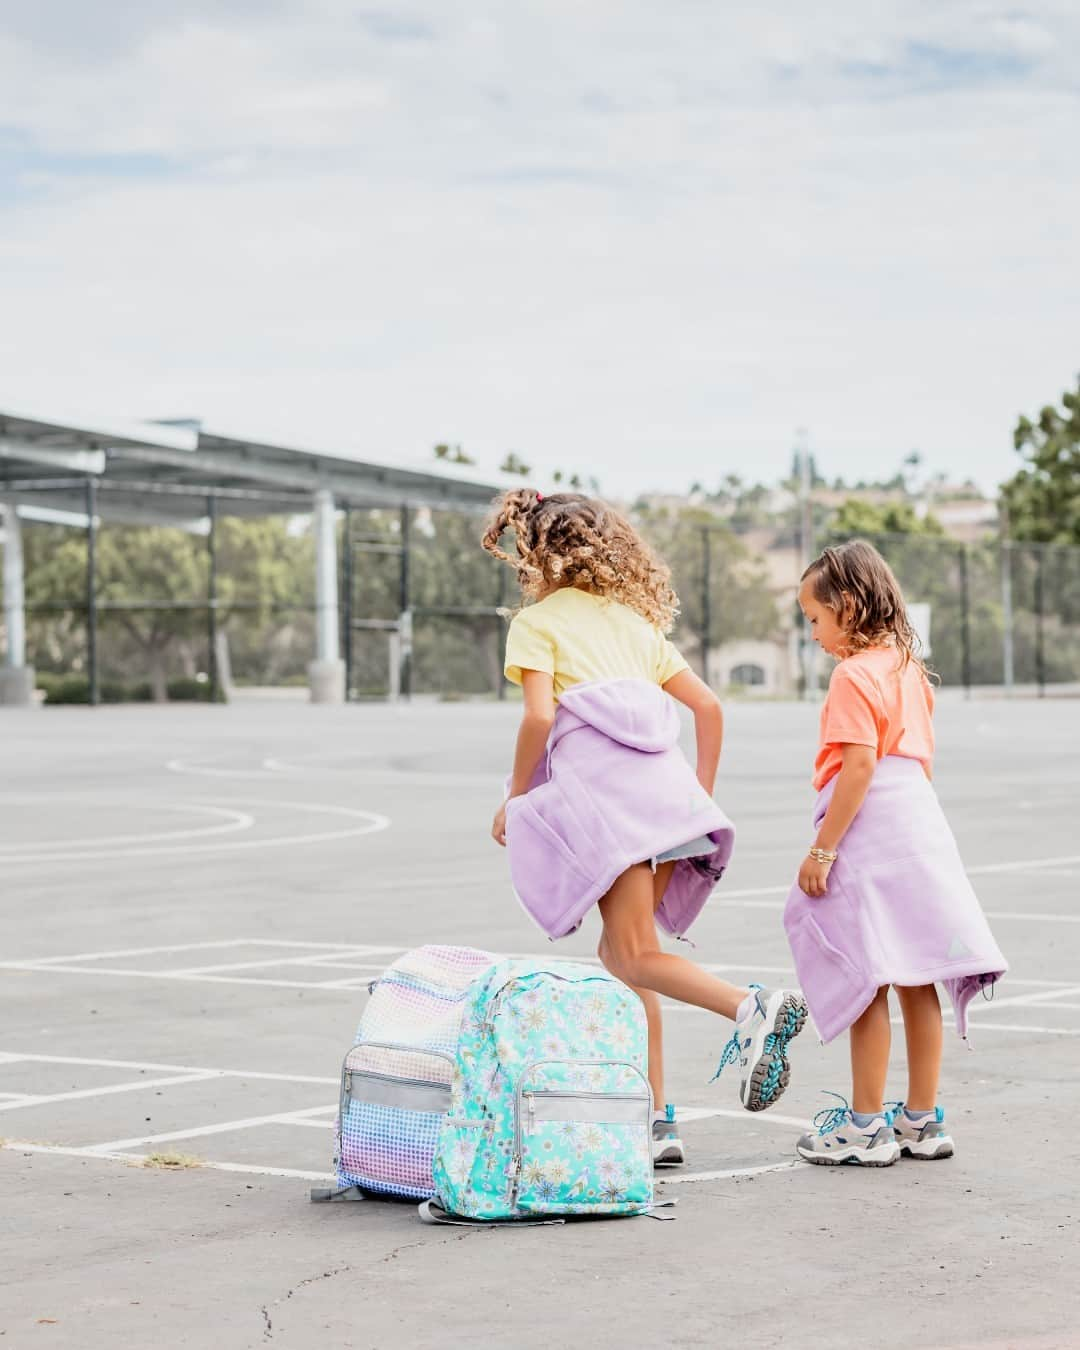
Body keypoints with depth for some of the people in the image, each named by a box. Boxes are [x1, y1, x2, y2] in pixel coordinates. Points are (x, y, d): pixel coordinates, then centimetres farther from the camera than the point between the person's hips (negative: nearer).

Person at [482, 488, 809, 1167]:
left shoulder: (536, 623, 8)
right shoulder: (634, 620, 25)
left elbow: (539, 716, -8)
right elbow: (709, 706, 20)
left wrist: (515, 799, 3)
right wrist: (702, 794, 24)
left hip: (597, 784, -7)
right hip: (664, 782, 7)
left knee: (635, 957, -9)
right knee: (622, 953, 12)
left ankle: (753, 1008, -34)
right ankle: (654, 1117, 6)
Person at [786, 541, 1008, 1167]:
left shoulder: (854, 674, -13)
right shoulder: (907, 666, 13)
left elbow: (859, 765, -19)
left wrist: (821, 850, -18)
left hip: (868, 829, -9)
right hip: (920, 822, 9)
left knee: (865, 980, -3)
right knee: (916, 978, 11)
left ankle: (867, 1126, 1)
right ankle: (923, 1120, 16)